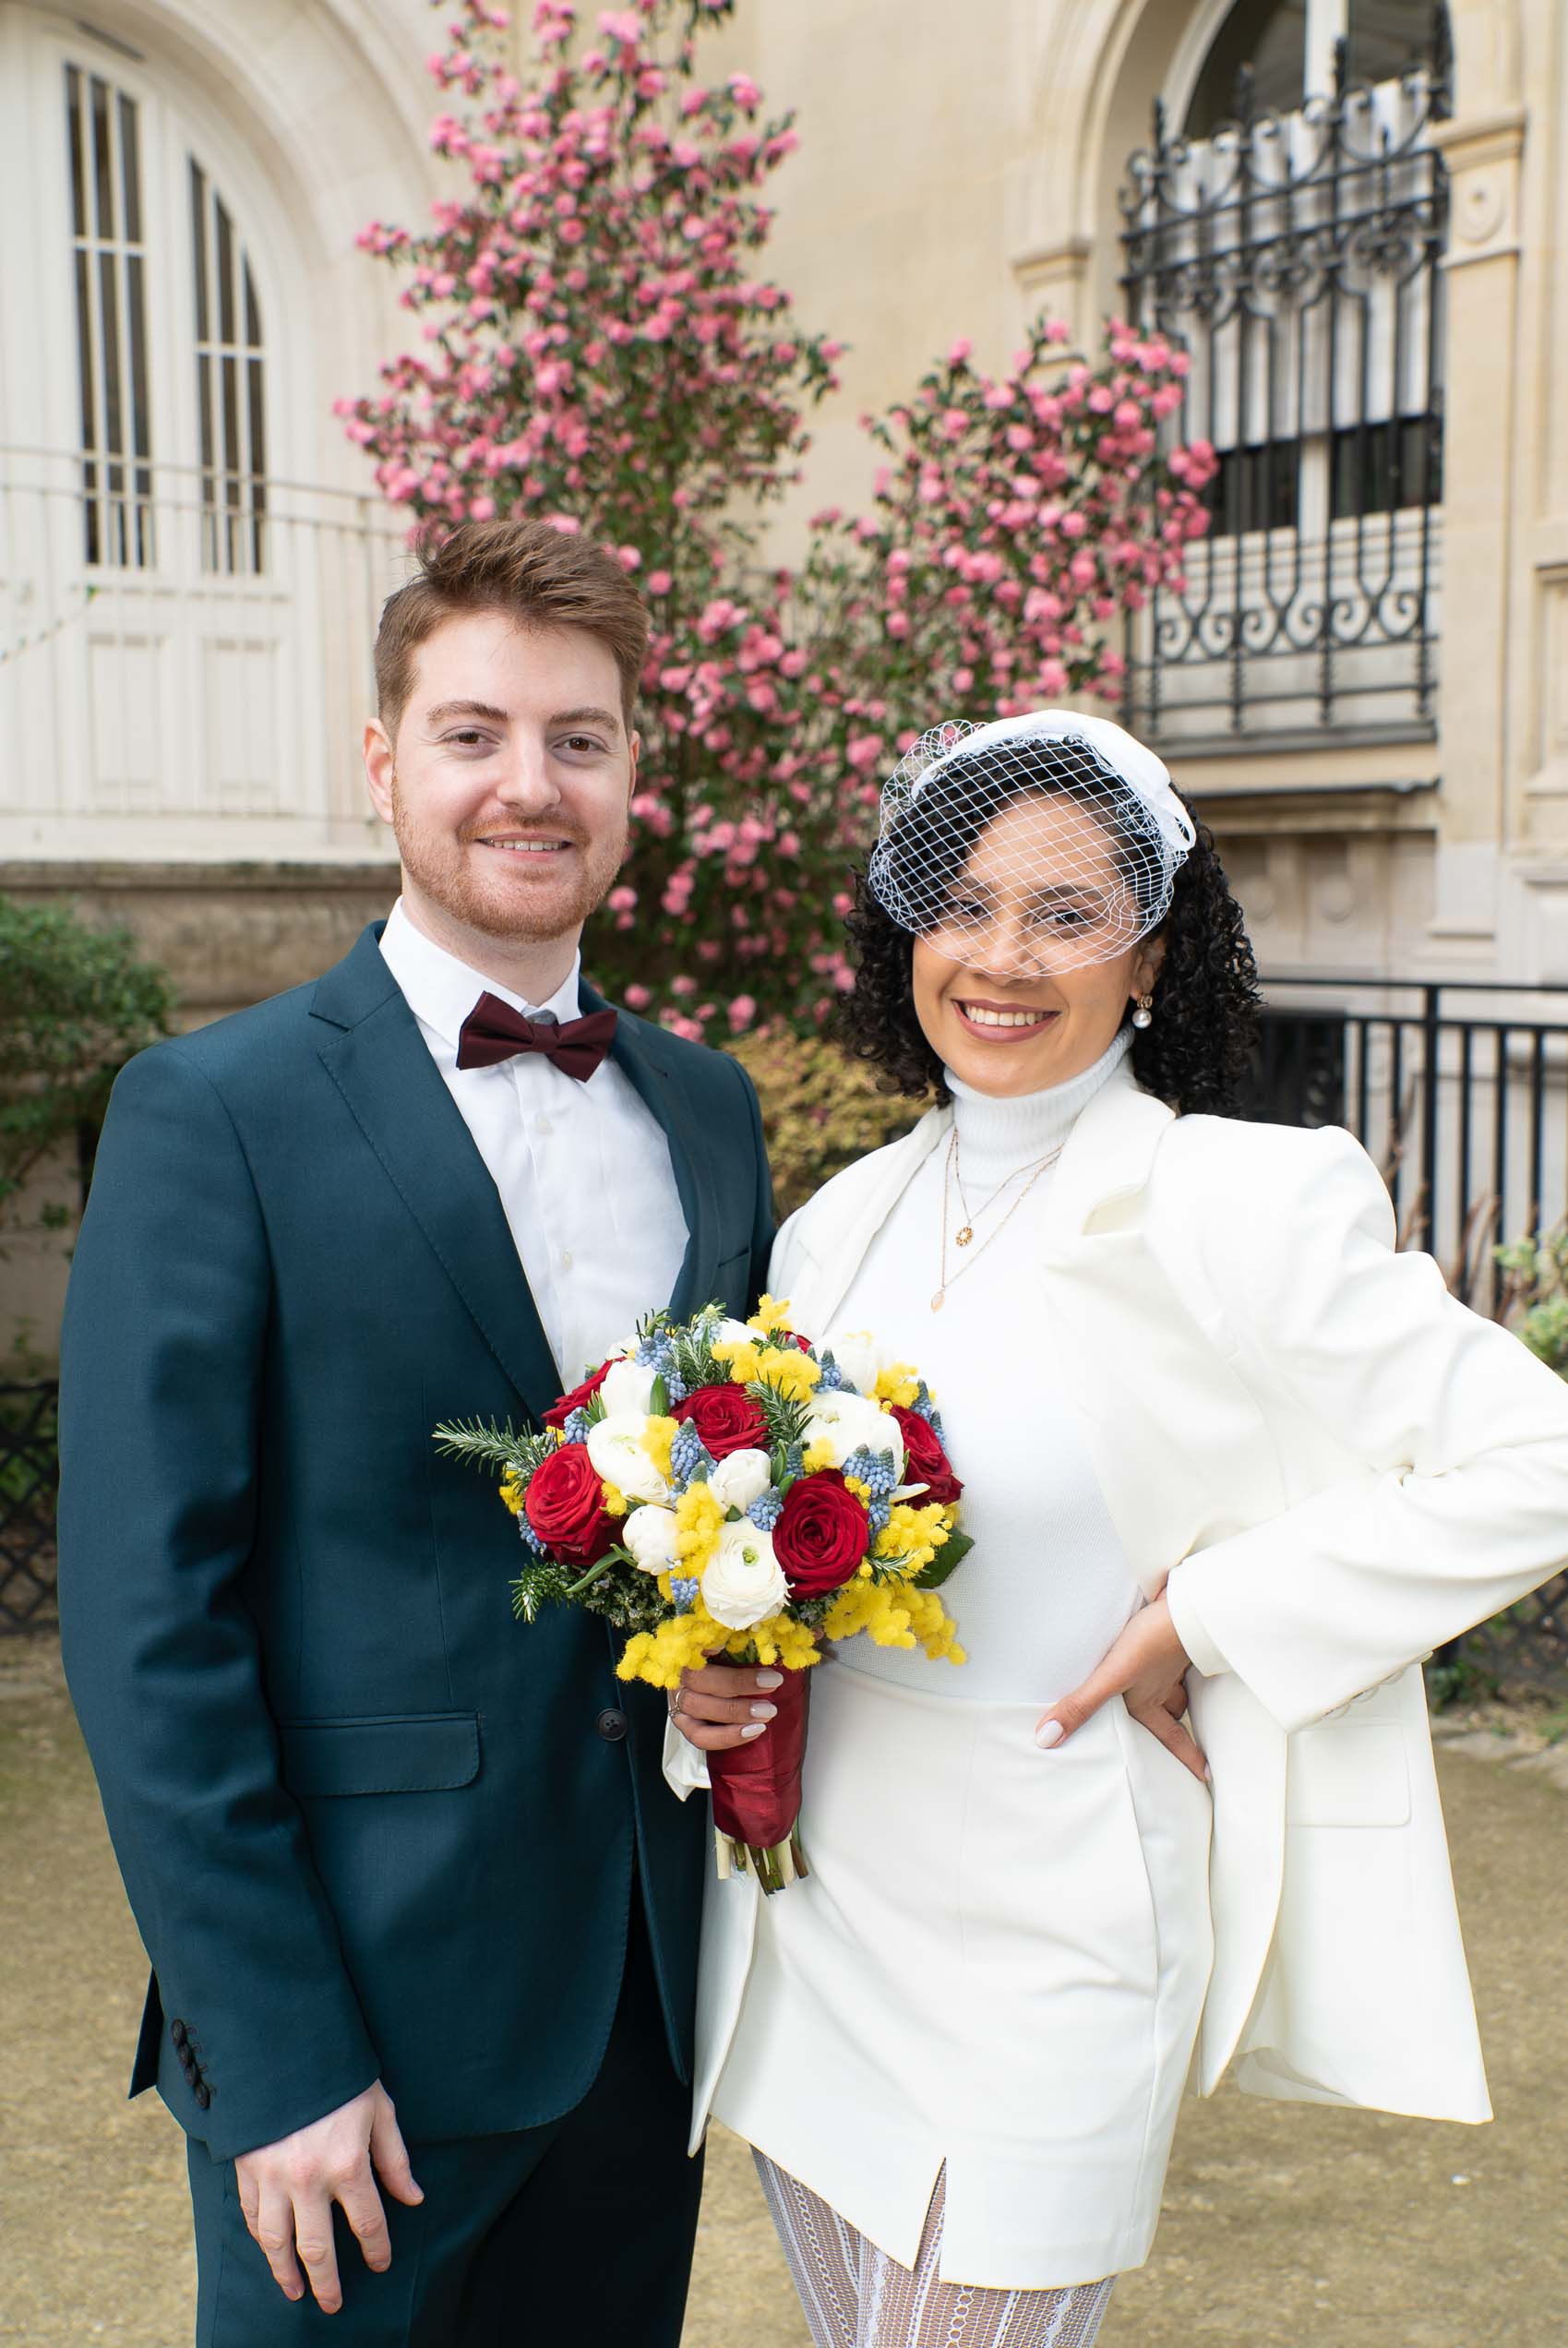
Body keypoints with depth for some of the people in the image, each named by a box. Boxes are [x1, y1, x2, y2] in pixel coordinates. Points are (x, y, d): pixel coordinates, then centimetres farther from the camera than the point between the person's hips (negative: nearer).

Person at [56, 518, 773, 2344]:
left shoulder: (709, 1108, 6)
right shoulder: (216, 1113, -10)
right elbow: (147, 1627, -13)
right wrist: (275, 2058, -14)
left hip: (650, 1986, 5)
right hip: (360, 2005, -5)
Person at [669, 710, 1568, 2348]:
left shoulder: (1236, 1205, -13)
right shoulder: (839, 1225, 5)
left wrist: (1208, 1621, -16)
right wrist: (706, 1665, -5)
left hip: (1044, 1940, -5)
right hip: (803, 1910, 6)